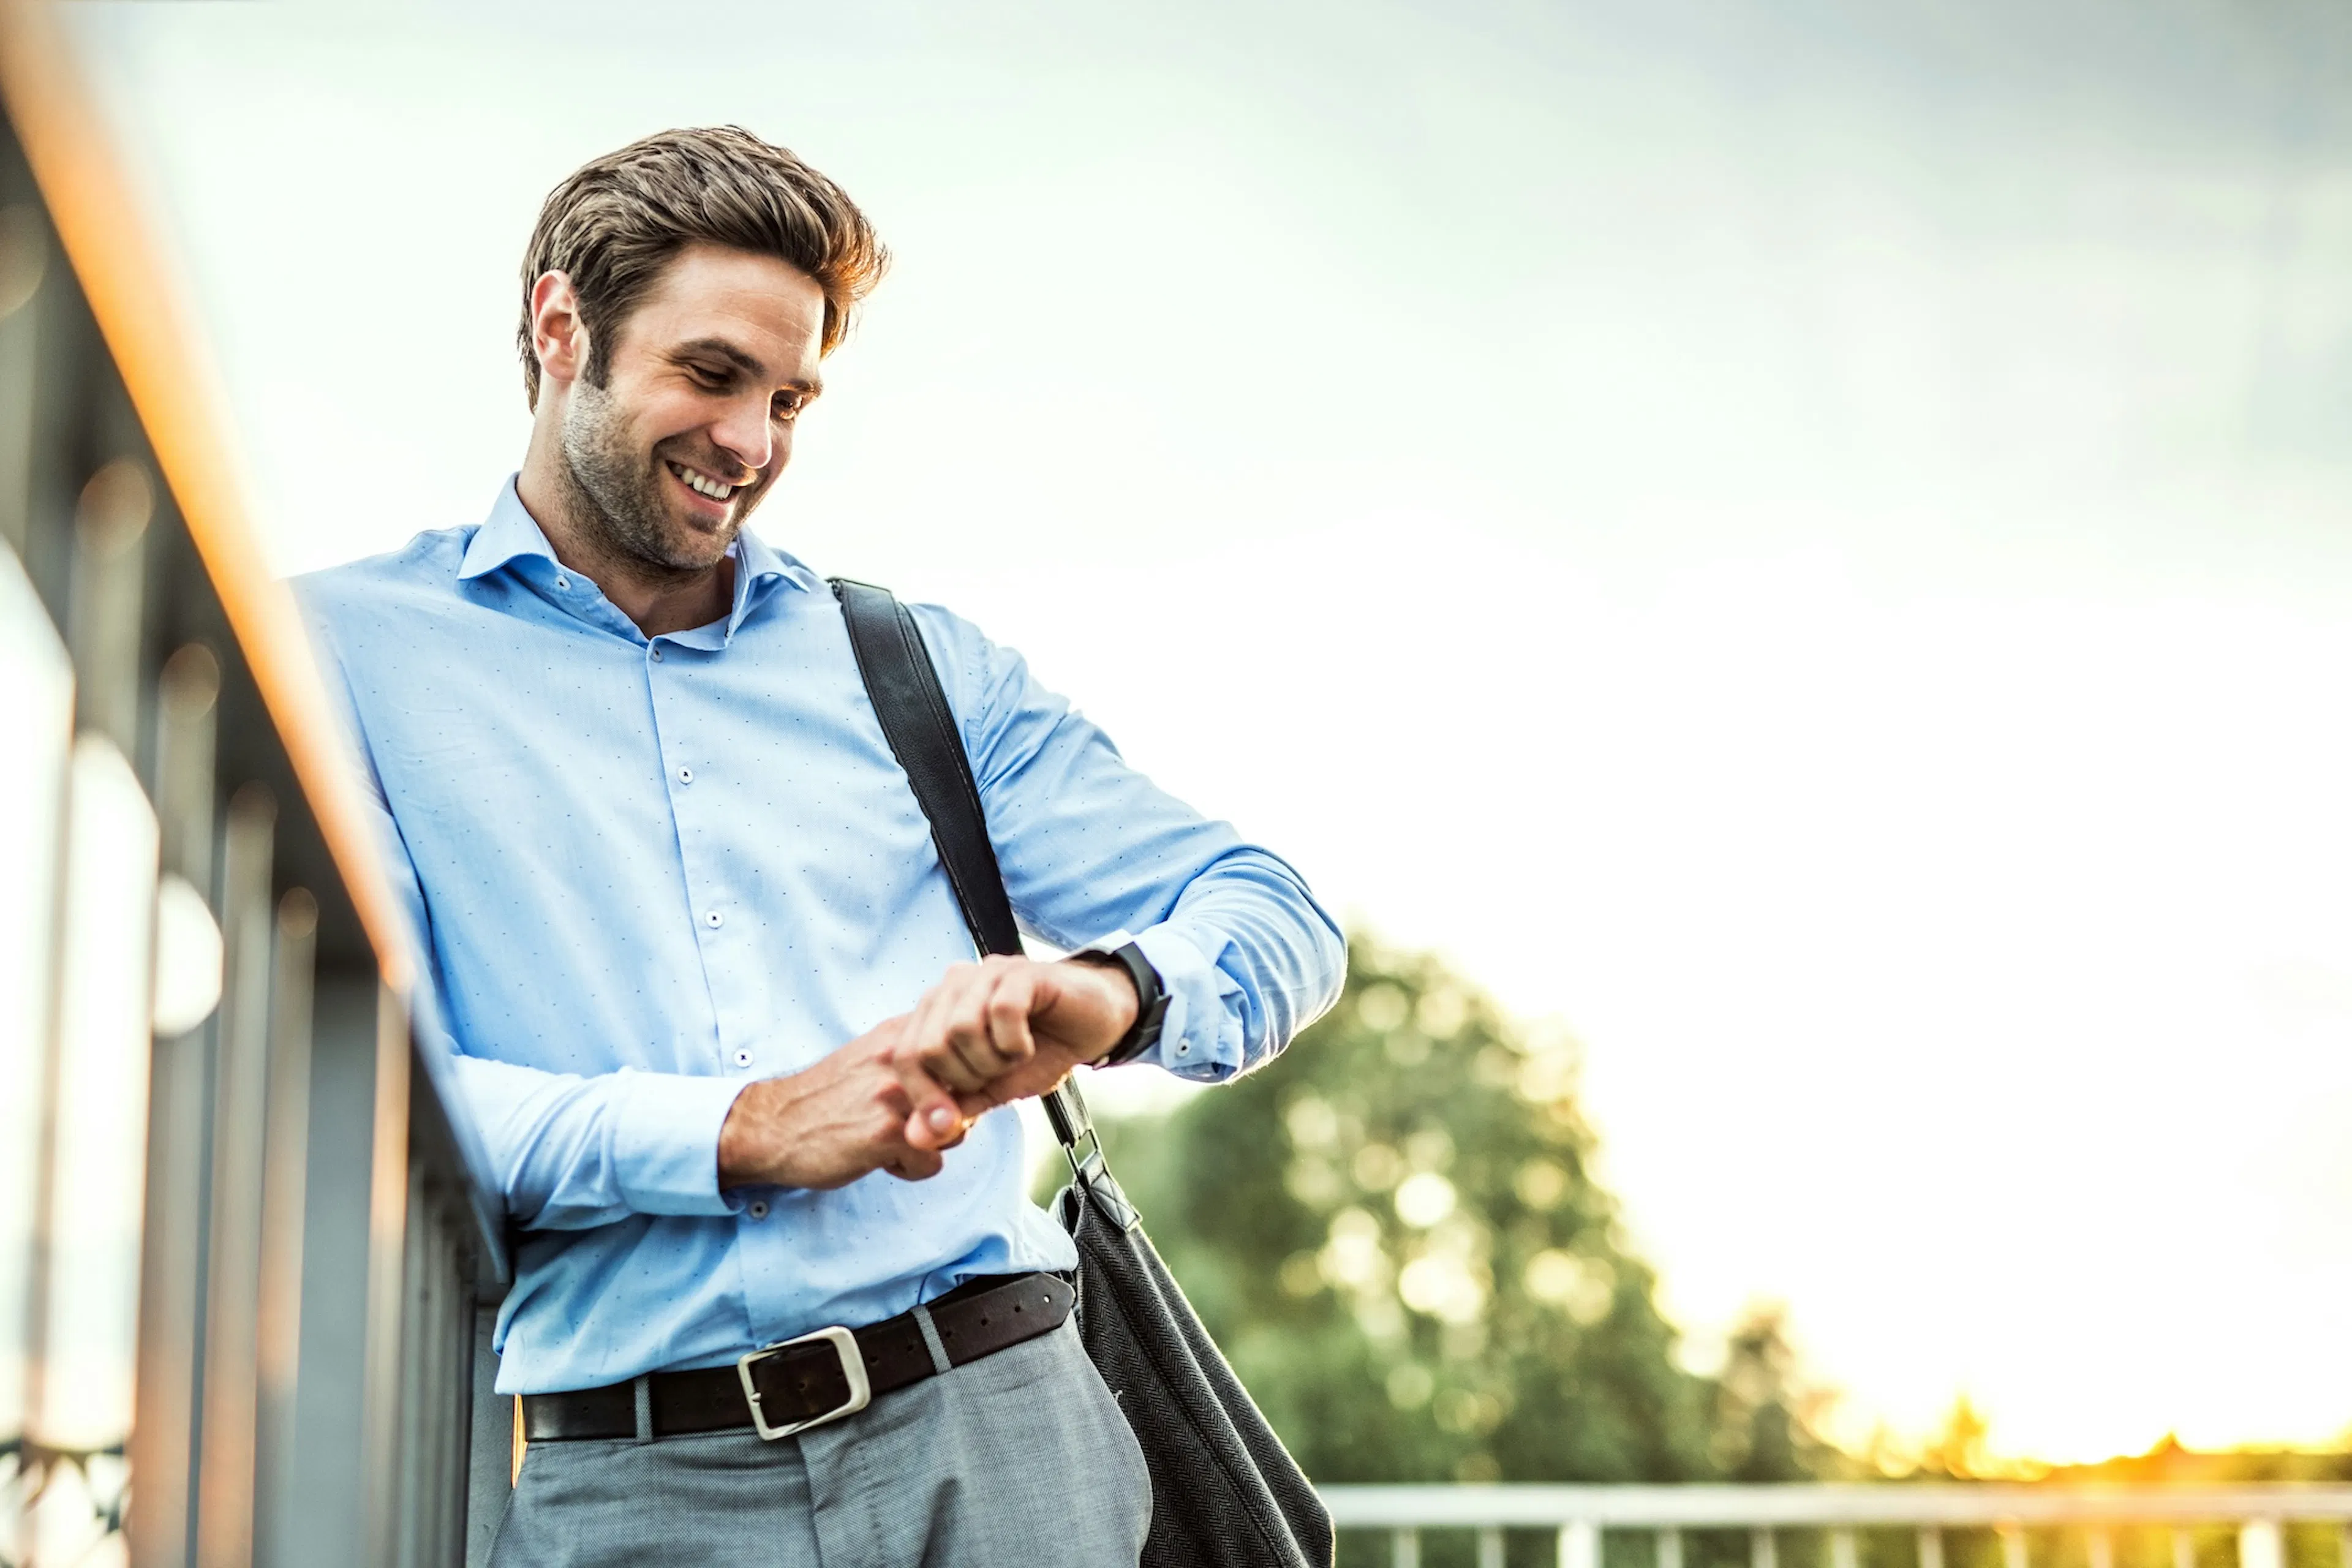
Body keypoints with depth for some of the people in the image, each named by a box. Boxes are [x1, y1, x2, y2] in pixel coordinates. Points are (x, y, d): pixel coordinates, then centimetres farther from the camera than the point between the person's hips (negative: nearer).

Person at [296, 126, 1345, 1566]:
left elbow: (1272, 915, 13)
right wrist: (743, 1133, -17)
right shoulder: (344, 652, 5)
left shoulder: (918, 664, 16)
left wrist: (1110, 996, -10)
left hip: (995, 1434, 3)